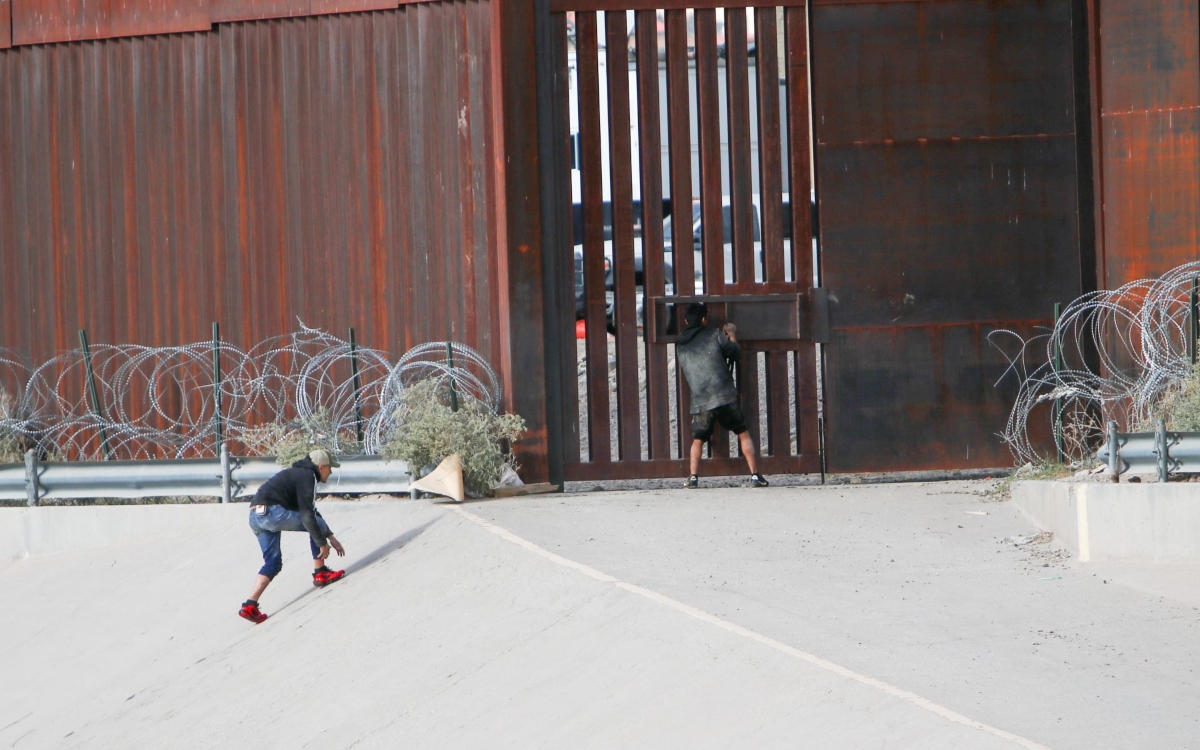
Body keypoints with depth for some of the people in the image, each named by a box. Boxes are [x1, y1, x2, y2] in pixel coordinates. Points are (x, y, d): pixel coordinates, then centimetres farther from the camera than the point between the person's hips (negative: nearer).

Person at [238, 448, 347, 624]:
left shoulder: (300, 474, 27)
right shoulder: (308, 477, -4)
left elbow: (311, 510, 36)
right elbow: (308, 516, -11)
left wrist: (330, 537, 37)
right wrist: (322, 543, -3)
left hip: (255, 516, 10)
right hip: (272, 512, -10)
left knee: (273, 562, 13)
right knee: (316, 525, 5)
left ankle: (250, 605, 0)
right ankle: (320, 573, 13)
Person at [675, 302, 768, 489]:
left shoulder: (680, 346, 10)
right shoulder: (715, 335, 0)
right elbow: (736, 354, 6)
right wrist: (732, 336, 25)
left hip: (700, 403, 2)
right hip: (725, 397, -2)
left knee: (698, 440, 17)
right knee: (744, 435, 10)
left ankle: (693, 477, 0)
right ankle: (755, 475, 4)